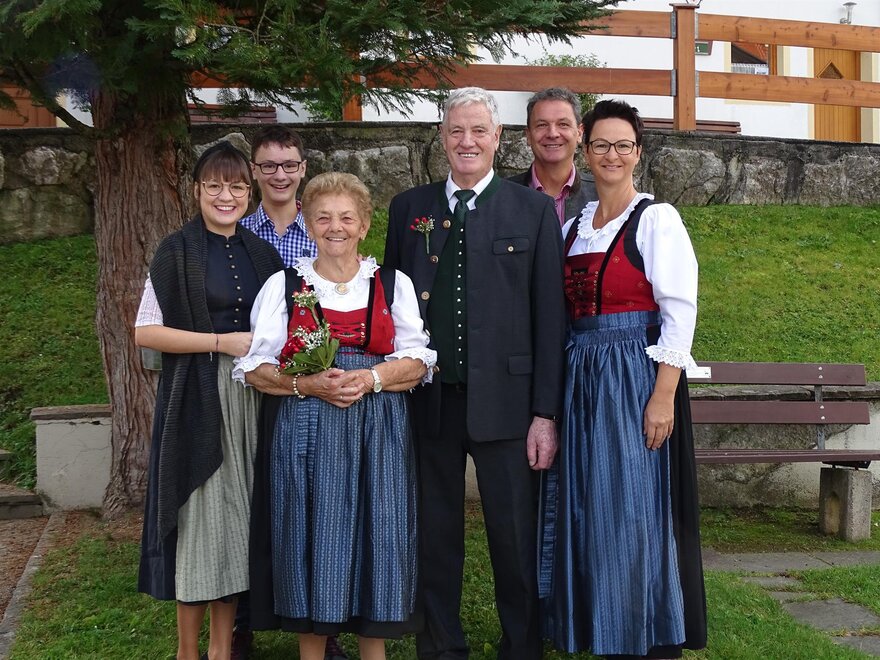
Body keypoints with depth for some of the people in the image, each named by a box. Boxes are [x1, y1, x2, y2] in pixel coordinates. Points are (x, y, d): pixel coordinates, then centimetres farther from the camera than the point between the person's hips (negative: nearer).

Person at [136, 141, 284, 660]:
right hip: (198, 401, -5)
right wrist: (222, 342, -15)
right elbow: (145, 331, -10)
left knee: (238, 516, 7)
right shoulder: (178, 252, -4)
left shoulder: (259, 252, 11)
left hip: (251, 398, 5)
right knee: (201, 512, -3)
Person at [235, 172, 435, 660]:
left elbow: (418, 362, 3)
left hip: (377, 434, 1)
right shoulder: (283, 286, 7)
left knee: (374, 538, 2)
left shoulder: (394, 285, 10)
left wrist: (371, 378, -15)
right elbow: (254, 367, 2)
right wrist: (308, 384, -15)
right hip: (306, 434, -1)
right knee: (313, 541, 1)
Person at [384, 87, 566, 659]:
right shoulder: (409, 208, 10)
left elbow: (550, 316, -1)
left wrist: (547, 413, -6)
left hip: (504, 399, -2)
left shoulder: (533, 210, 3)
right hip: (427, 398, 2)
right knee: (435, 536, 11)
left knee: (515, 541, 4)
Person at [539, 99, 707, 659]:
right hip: (582, 377, 6)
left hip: (637, 375, -6)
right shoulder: (574, 227, 14)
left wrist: (663, 396, -17)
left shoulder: (657, 219, -4)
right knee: (586, 508, 9)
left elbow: (679, 312, -10)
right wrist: (568, 378, 7)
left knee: (635, 508, -4)